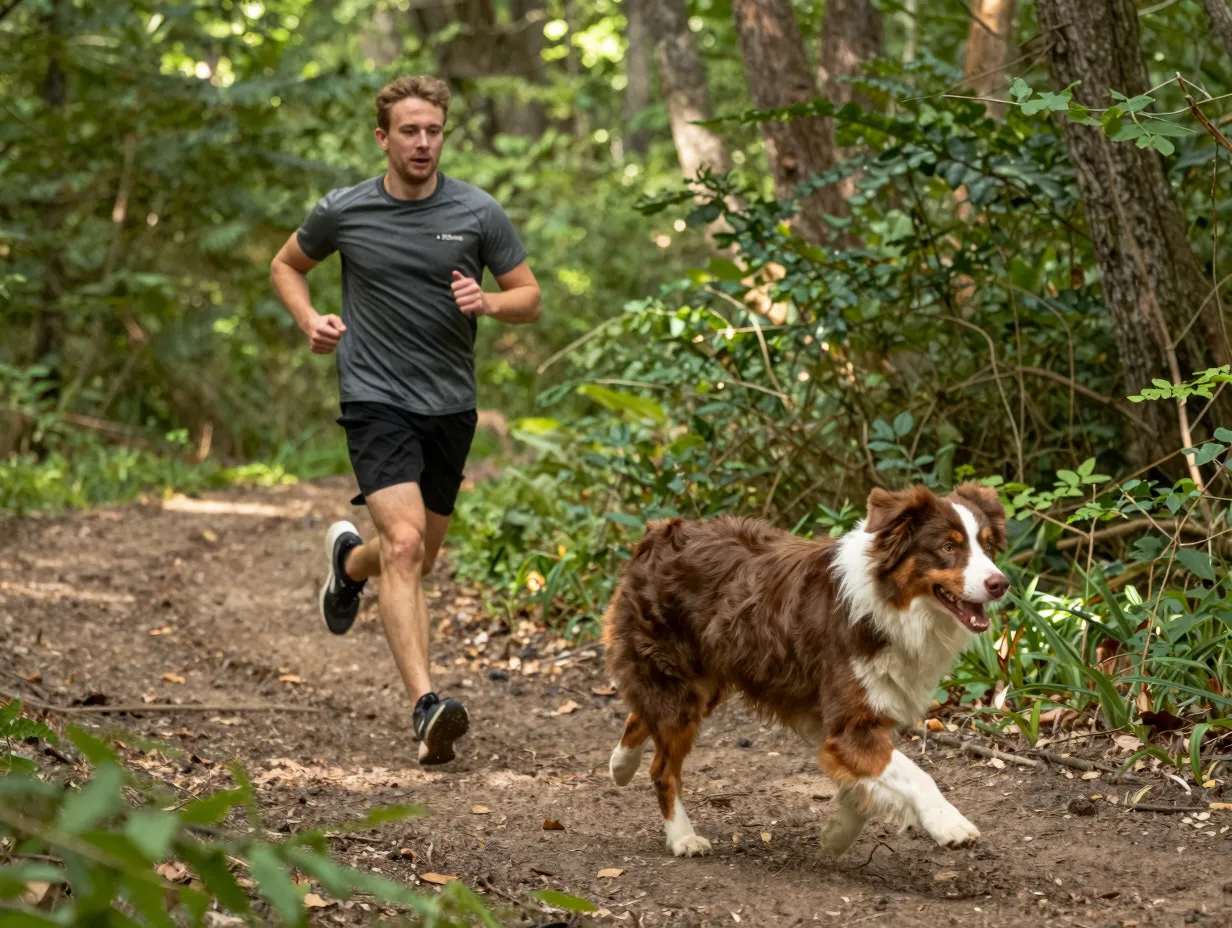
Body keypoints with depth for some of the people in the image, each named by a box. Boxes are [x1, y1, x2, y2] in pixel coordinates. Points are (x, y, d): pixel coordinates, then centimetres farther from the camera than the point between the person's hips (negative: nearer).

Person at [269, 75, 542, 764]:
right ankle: (427, 705, -27)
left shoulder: (478, 213, -2)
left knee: (421, 558, 16)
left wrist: (488, 302, -17)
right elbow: (287, 265, 16)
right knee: (404, 543, -21)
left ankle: (349, 561, 52)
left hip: (451, 404, 3)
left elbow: (530, 298, 5)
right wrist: (310, 319, -3)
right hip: (377, 398, -3)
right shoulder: (343, 211, -3)